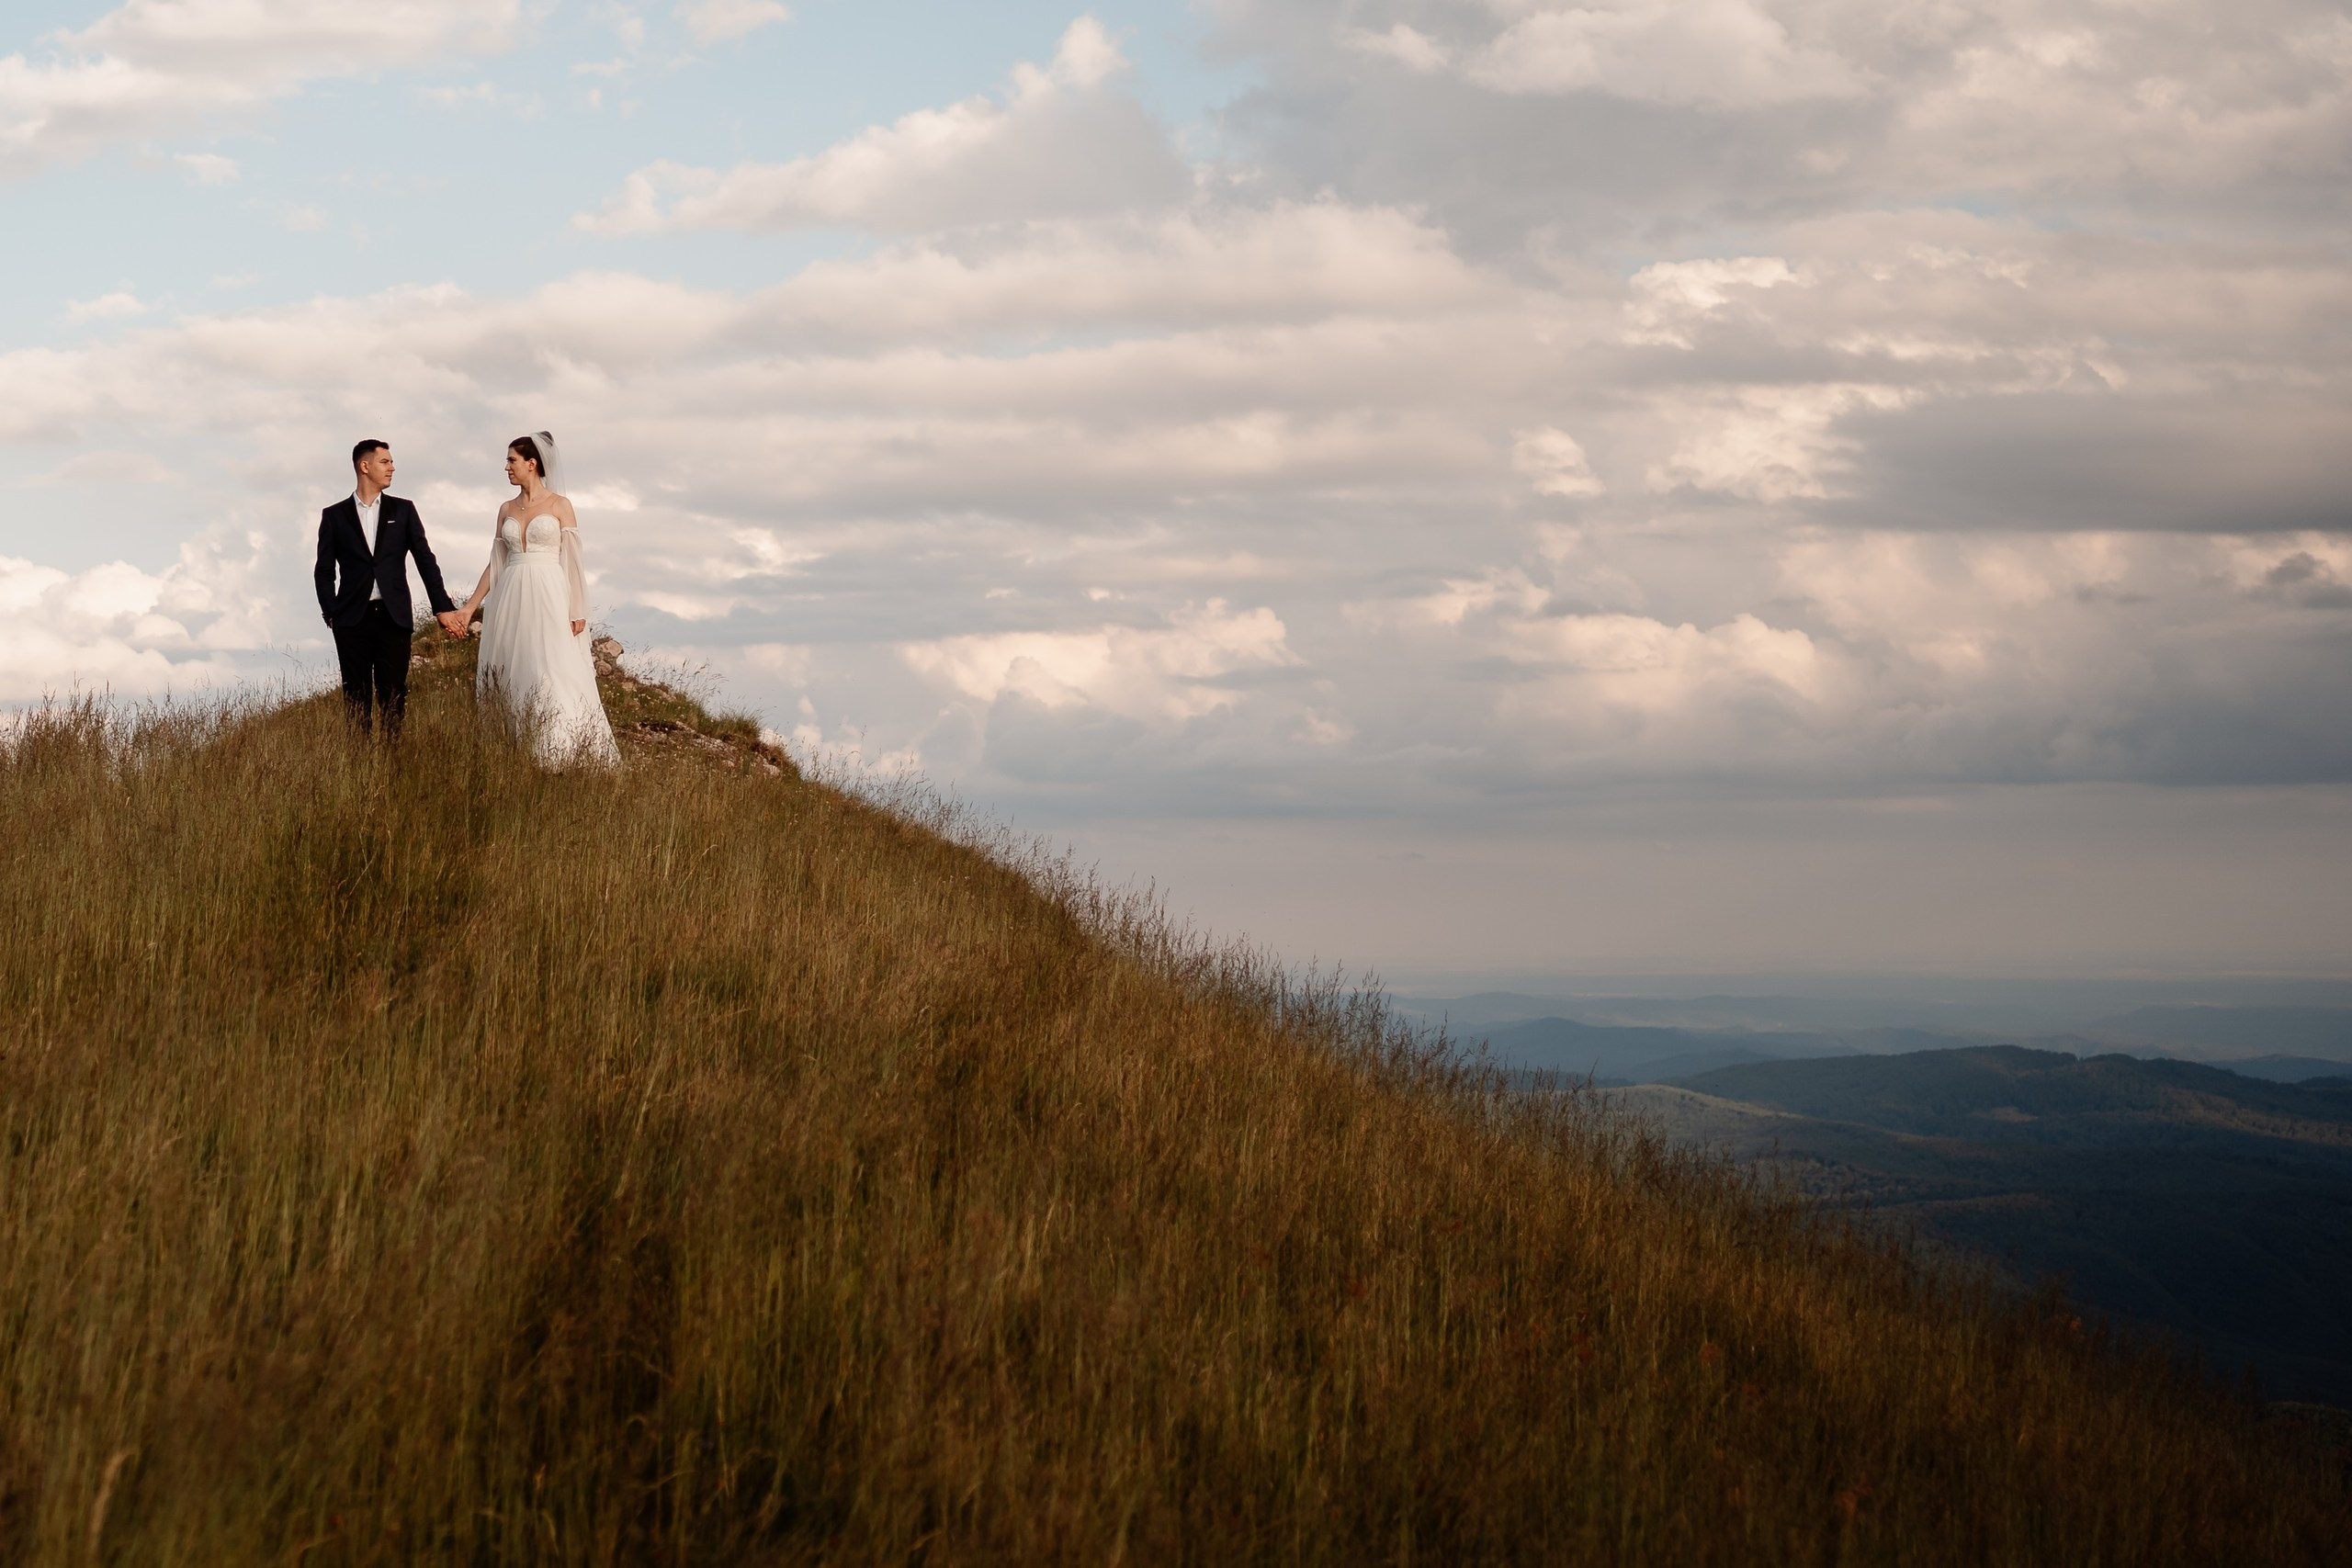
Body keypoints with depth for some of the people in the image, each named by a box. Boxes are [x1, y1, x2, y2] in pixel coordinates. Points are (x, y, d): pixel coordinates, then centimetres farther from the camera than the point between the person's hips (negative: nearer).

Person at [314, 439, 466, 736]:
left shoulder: (403, 511, 10)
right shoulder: (334, 516, 8)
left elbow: (425, 560, 7)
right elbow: (324, 571, 9)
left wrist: (443, 608, 0)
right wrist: (331, 614, -2)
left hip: (394, 618, 0)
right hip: (353, 620, 0)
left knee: (394, 697, -2)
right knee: (357, 699, 1)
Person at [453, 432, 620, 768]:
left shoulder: (559, 505, 1)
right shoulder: (507, 510, 13)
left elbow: (572, 561, -3)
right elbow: (495, 564, 16)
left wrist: (578, 610, -9)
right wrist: (471, 606, 12)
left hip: (549, 600, -5)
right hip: (511, 601, 5)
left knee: (555, 676, -12)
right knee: (514, 676, 2)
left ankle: (561, 757, -10)